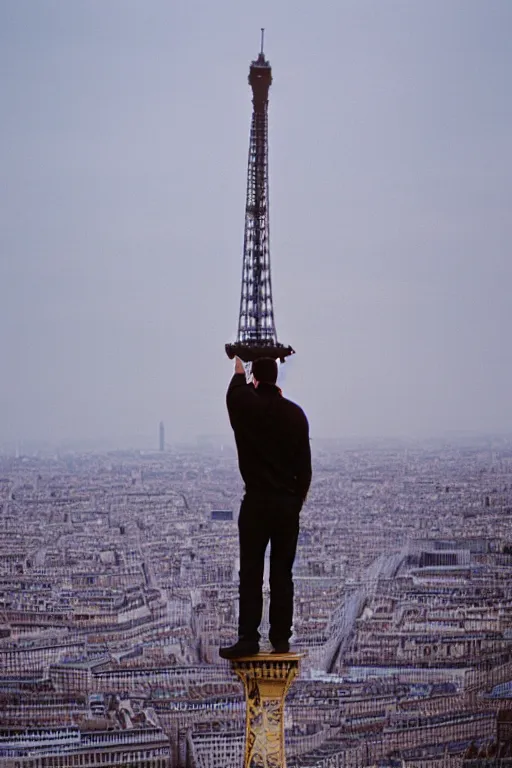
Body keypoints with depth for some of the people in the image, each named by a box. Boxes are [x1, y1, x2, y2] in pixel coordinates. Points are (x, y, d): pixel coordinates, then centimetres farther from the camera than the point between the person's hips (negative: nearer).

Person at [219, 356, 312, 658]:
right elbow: (305, 464, 5)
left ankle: (249, 639, -7)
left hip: (256, 502, -3)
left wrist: (239, 373, 38)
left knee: (251, 574, -2)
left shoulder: (246, 405, -7)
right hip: (289, 503, 3)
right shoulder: (295, 413, 1)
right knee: (282, 574, 7)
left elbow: (234, 393, 19)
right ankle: (281, 639, 9)